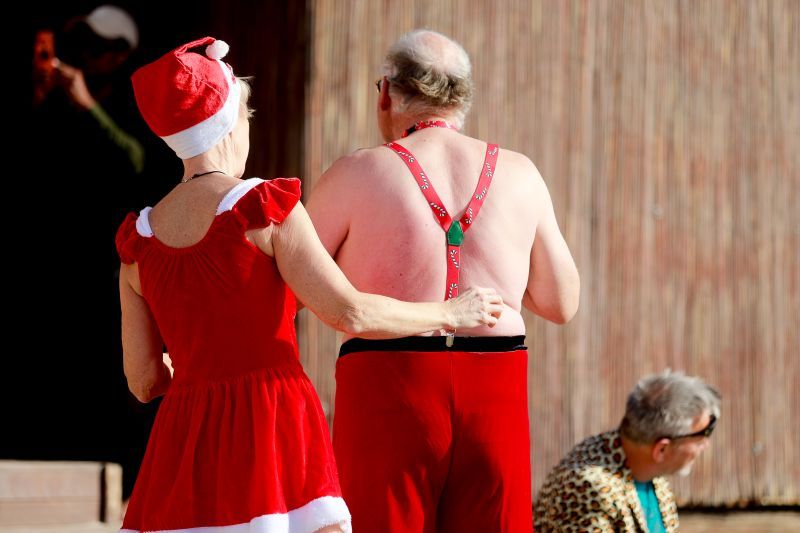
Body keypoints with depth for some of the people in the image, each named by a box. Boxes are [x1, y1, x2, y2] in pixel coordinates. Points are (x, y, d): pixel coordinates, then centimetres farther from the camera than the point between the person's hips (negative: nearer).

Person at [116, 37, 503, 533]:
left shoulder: (139, 240, 11)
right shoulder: (265, 209, -5)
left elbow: (144, 380, 13)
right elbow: (349, 313, -11)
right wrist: (450, 314, 5)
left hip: (185, 444, 5)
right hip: (276, 431, -5)